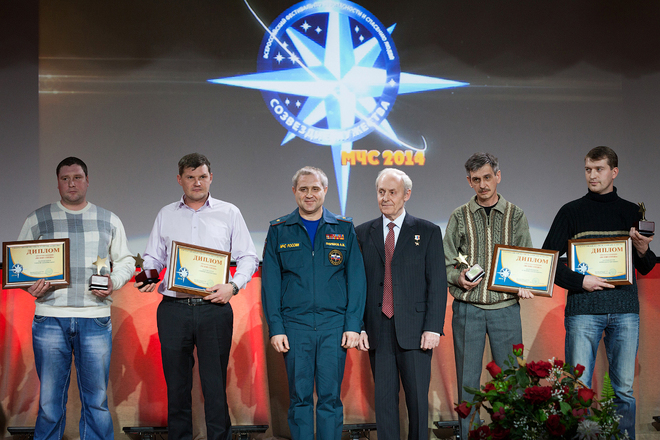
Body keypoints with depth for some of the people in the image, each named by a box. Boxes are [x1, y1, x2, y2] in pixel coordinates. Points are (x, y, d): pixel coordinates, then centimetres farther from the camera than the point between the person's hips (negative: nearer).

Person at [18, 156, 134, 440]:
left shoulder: (109, 221, 13)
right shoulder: (37, 220, 10)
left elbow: (125, 261, 16)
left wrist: (114, 282, -4)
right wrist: (30, 285, -8)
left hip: (95, 319, 1)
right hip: (50, 319, -1)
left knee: (96, 399, 2)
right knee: (50, 400, 1)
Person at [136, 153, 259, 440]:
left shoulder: (229, 214, 8)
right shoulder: (166, 215, 14)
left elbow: (248, 257, 7)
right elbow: (153, 257, 17)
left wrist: (233, 286, -9)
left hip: (214, 309, -2)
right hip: (173, 309, 2)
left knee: (215, 384, -4)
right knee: (176, 384, 6)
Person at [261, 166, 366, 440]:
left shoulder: (344, 230, 7)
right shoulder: (279, 231, 7)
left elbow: (356, 280, 4)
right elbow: (270, 283, 4)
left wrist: (353, 325, -4)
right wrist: (275, 328, -4)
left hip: (334, 325, 0)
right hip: (295, 326, 0)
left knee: (330, 396, 1)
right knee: (299, 397, 4)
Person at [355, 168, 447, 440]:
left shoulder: (428, 232, 5)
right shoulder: (363, 233, 11)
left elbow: (438, 283, 0)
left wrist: (433, 328, -9)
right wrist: (358, 326, -1)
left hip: (414, 331, -2)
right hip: (378, 331, 2)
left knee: (418, 397, 1)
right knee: (384, 398, 6)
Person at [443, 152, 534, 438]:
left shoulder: (515, 215, 9)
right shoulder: (460, 217, 8)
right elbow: (446, 263, 8)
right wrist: (457, 277, -13)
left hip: (506, 309, 0)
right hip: (467, 310, 0)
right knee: (467, 381, 3)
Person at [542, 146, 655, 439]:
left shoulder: (631, 212, 14)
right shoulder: (571, 212, 7)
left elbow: (645, 268, 18)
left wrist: (643, 251, -5)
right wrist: (579, 281, -10)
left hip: (625, 309, 2)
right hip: (583, 309, -2)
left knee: (624, 388, 4)